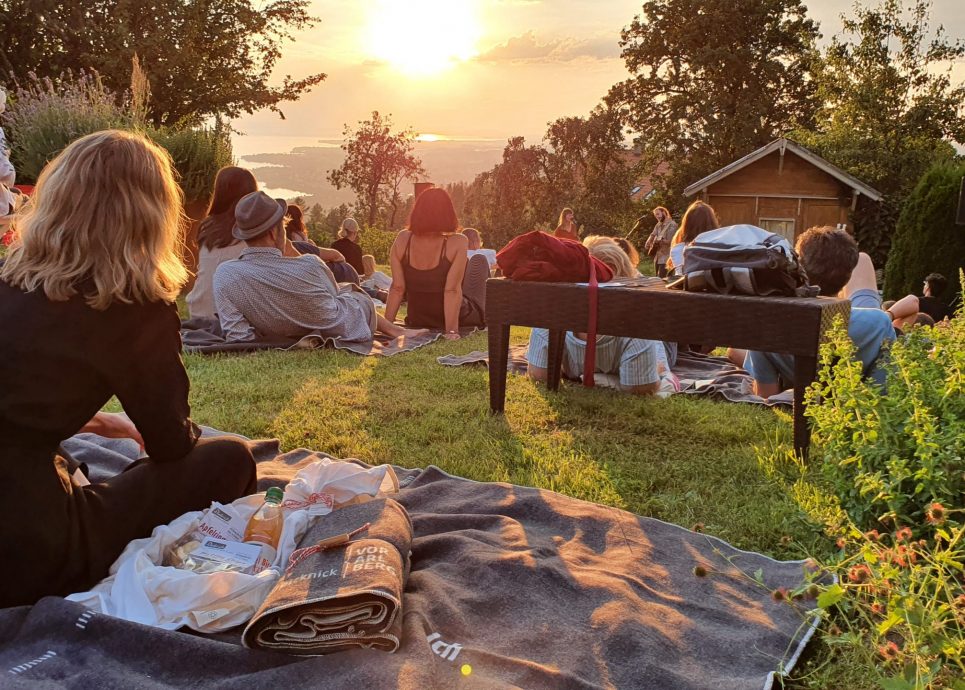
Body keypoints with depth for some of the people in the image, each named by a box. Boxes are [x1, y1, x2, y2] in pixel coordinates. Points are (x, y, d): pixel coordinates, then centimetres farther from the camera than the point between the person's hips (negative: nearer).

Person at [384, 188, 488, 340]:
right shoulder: (457, 243, -22)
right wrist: (452, 330, -23)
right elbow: (452, 290, -25)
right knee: (479, 261, 22)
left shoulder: (402, 240, -12)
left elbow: (397, 288, -11)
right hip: (459, 319, -3)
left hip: (417, 322, 4)